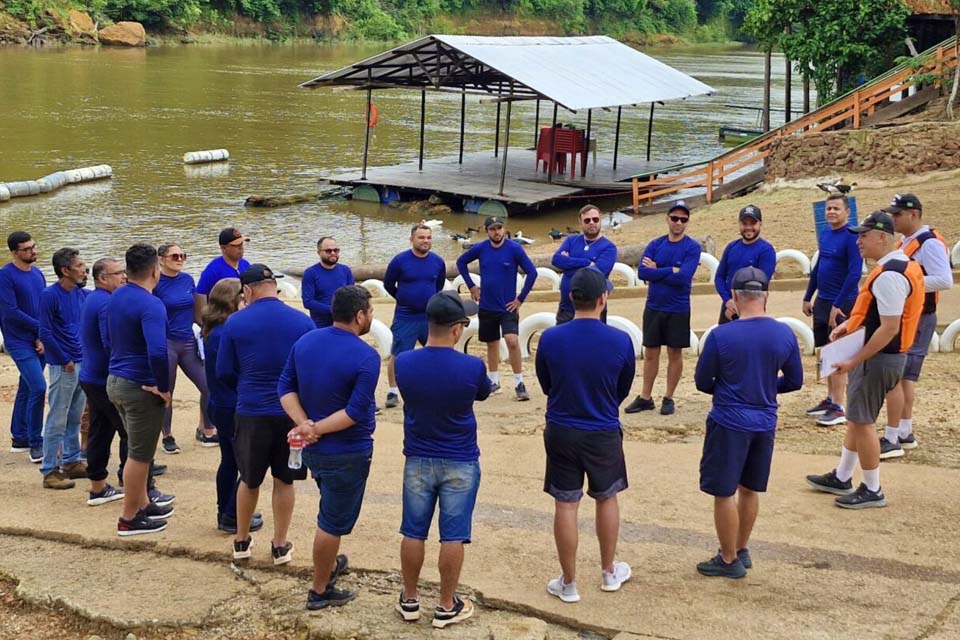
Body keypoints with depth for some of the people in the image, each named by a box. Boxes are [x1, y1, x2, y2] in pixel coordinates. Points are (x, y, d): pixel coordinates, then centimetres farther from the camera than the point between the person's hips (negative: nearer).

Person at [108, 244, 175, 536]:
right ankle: (129, 518, 14)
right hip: (141, 387, -9)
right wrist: (164, 387, -21)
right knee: (140, 454, 4)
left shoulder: (115, 298, 7)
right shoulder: (151, 305, -22)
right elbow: (157, 352, -35)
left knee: (138, 448, 23)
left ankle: (143, 503, 36)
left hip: (115, 380, 9)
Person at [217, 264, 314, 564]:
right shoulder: (303, 321, -5)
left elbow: (224, 373, 1)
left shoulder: (234, 323, -6)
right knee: (284, 480, 13)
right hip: (293, 412, 0)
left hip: (251, 413, 0)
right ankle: (280, 546, 20)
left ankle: (241, 542, 29)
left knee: (249, 480, 17)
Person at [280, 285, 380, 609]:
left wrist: (304, 424, -13)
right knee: (333, 522, 7)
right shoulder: (366, 357, -22)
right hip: (347, 453, -7)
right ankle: (320, 591, 19)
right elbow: (357, 412, -26)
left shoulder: (305, 342, -1)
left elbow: (286, 387, -2)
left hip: (314, 449, 7)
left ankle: (329, 564, 45)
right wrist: (316, 429, -20)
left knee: (332, 512, 29)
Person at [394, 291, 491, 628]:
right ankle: (446, 607, 17)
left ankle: (410, 600, 26)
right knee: (453, 536, 7)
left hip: (417, 461, 3)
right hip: (461, 464, -3)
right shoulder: (472, 367, -20)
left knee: (413, 532, 13)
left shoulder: (404, 363, -12)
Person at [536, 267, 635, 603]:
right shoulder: (621, 341, -14)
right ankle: (609, 572, 33)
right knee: (607, 499, 20)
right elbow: (623, 390, 2)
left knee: (566, 506, 8)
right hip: (604, 434, 0)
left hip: (561, 433, 0)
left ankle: (568, 583, 17)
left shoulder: (550, 338, -13)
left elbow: (545, 386, 3)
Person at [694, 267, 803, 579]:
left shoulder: (721, 336, -16)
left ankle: (729, 560, 17)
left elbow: (702, 382, -5)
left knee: (724, 493, 8)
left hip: (729, 423, -5)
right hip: (765, 422, 5)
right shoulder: (785, 334, -5)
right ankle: (741, 550, 33)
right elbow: (794, 381, 6)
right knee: (749, 489, 20)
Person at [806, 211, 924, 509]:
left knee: (862, 421, 1)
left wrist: (854, 361, -22)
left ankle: (872, 491, 12)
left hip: (878, 359, -10)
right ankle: (842, 478, 32)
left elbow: (889, 328, -27)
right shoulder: (899, 265, 9)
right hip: (881, 357, 10)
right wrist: (849, 323, 10)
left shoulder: (889, 275, -24)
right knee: (856, 418, 19)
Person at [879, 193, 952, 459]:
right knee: (905, 377, 15)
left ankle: (891, 440, -6)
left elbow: (944, 280, -25)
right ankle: (905, 433, 23)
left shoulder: (930, 244, -17)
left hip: (917, 320, -10)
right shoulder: (905, 243, 13)